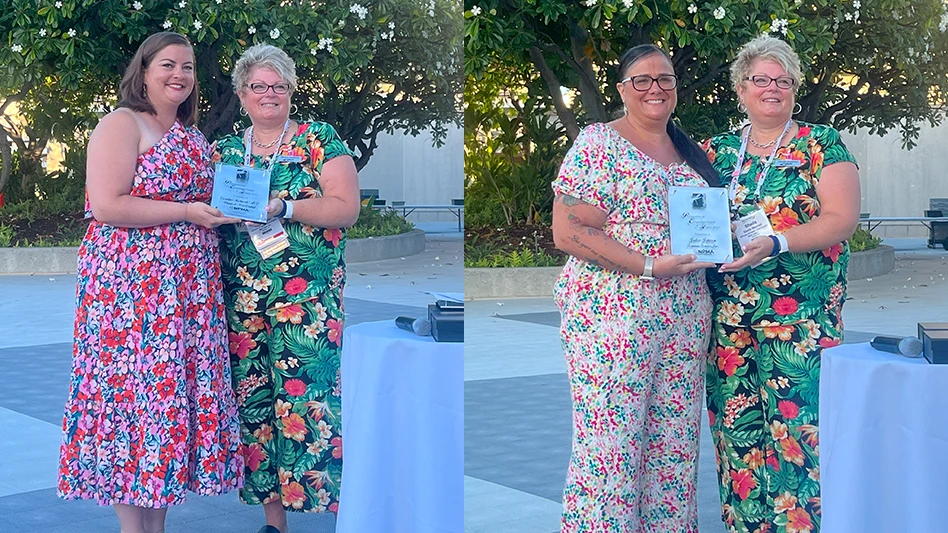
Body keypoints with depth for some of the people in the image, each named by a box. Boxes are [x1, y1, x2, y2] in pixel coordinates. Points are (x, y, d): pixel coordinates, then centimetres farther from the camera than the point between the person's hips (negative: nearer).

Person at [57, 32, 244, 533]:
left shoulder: (192, 136, 19)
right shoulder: (122, 124, -6)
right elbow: (106, 205, -17)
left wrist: (229, 209, 10)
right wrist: (187, 212, -15)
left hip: (189, 286, 8)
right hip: (131, 284, -8)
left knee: (174, 390, 6)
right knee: (134, 391, -6)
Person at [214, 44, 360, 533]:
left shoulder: (320, 141, 3)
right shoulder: (226, 151, 15)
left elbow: (346, 208, -6)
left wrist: (284, 207, -17)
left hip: (307, 298, -4)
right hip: (242, 298, 4)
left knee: (304, 399, -12)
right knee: (254, 403, 3)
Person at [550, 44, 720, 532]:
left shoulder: (690, 152, 16)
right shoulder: (598, 143, -5)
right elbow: (568, 233, -12)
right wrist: (649, 266, -19)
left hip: (686, 317, 6)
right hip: (612, 316, -6)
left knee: (675, 446, 9)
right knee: (609, 450, -6)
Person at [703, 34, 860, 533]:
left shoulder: (821, 145, 3)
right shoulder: (718, 151, 15)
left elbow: (841, 217, -7)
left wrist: (775, 244, -19)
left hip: (800, 317, -4)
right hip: (728, 317, 4)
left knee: (796, 427, -10)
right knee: (735, 429, 3)